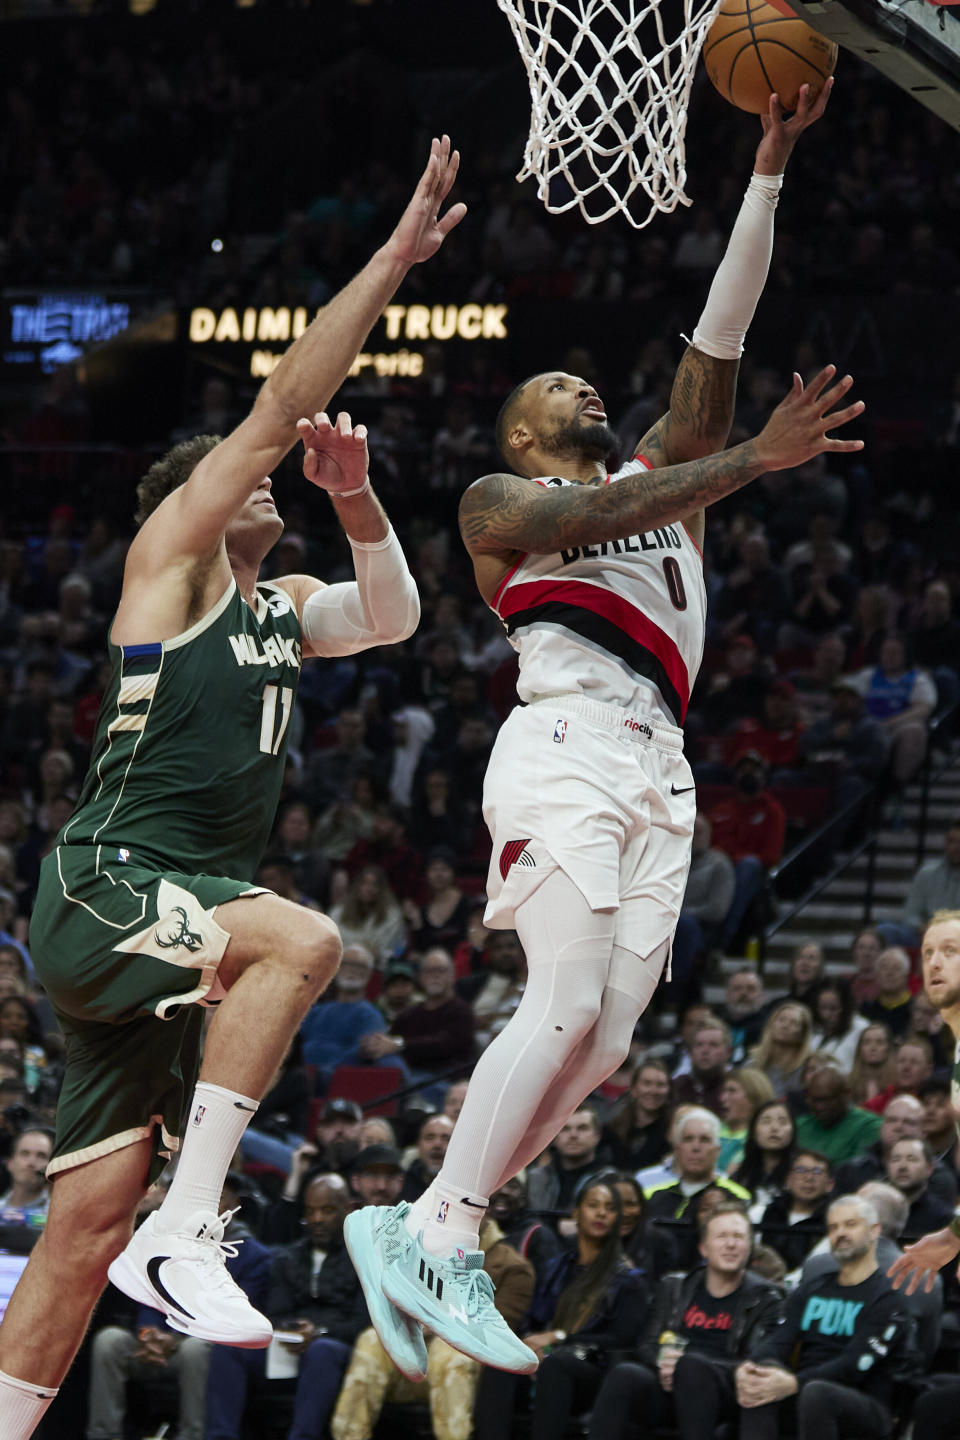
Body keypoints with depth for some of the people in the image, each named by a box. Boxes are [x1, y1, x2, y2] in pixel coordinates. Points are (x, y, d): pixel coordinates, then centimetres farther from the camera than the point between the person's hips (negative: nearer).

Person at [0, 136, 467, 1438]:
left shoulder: (281, 609, 25)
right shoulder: (170, 559, 4)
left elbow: (392, 614, 9)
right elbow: (281, 406, -3)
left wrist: (352, 497, -7)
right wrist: (392, 260, -5)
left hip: (178, 920, 8)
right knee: (301, 939, -34)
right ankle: (187, 1230, -35)